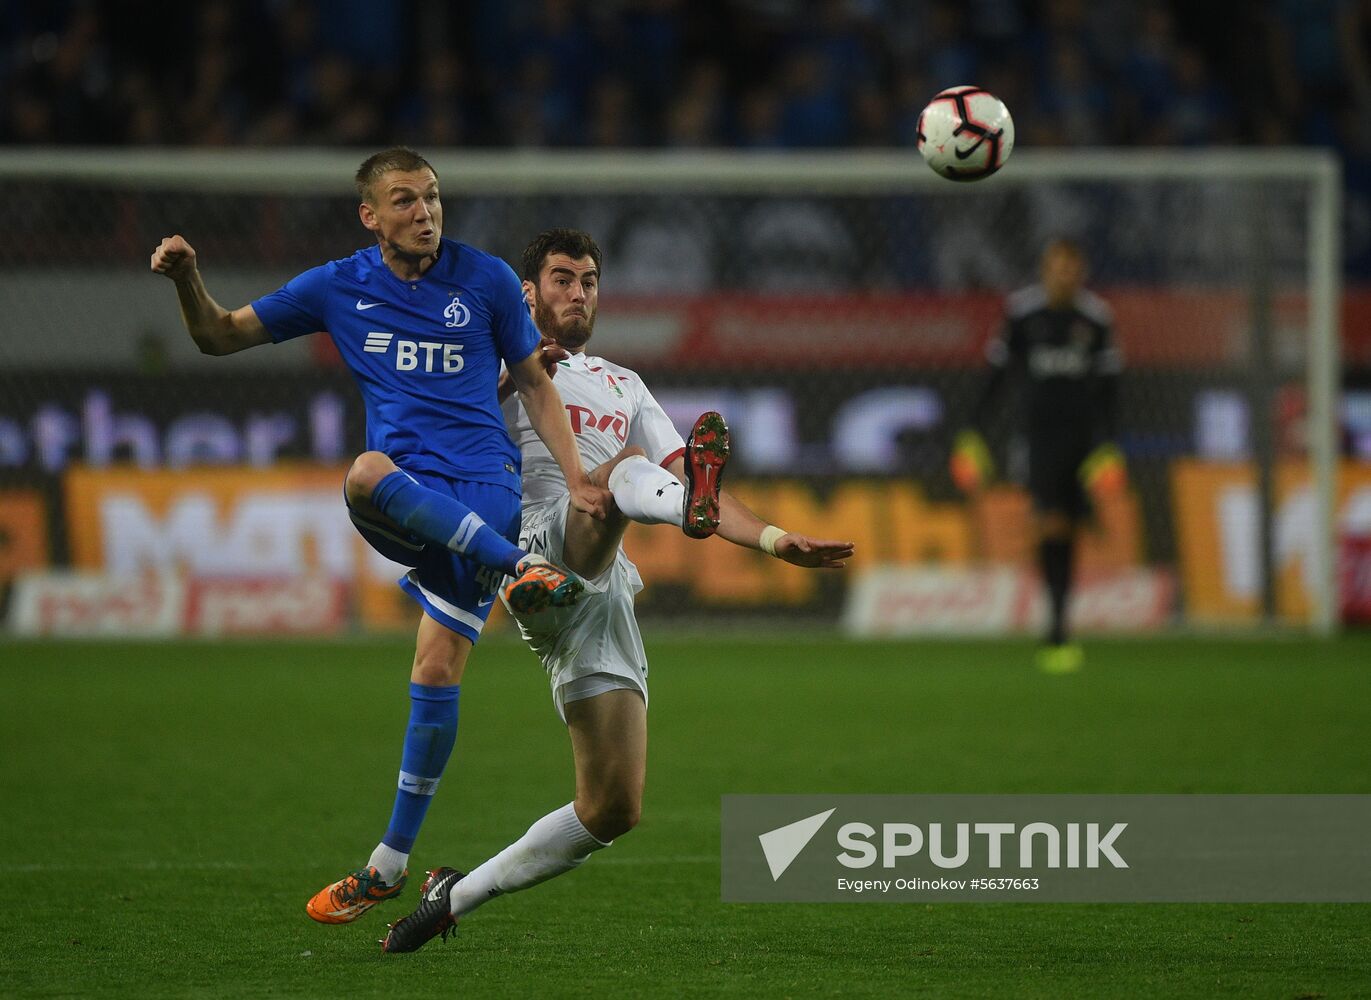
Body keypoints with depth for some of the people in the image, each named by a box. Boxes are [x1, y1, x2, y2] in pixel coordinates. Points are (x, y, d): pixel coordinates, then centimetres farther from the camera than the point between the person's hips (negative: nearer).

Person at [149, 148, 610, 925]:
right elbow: (222, 337, 15)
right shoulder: (339, 288, 9)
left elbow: (535, 381, 14)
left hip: (483, 489, -3)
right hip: (400, 503, 3)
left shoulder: (486, 280, 5)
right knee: (368, 474, -30)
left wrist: (577, 479, 3)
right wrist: (187, 279, -5)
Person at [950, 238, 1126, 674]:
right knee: (1051, 524, -16)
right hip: (1040, 430, -2)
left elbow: (1108, 385, 8)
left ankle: (1056, 636, 19)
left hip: (1083, 434, 2)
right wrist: (972, 433, 1)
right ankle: (1057, 630, -16)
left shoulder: (1096, 316, 2)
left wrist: (1111, 445, 3)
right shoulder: (1021, 311, -2)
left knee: (1069, 529, 6)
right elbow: (997, 372, 4)